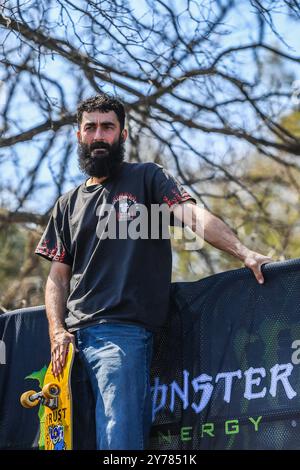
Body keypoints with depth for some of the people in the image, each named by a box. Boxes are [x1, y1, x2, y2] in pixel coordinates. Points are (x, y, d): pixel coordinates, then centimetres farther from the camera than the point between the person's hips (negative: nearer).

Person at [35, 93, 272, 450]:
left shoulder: (147, 178, 9)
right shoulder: (68, 204, 21)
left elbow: (192, 214, -7)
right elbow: (58, 276, 17)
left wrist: (243, 253, -23)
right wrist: (57, 332, 0)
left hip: (123, 330, -5)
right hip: (73, 336, 5)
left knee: (118, 438, -17)